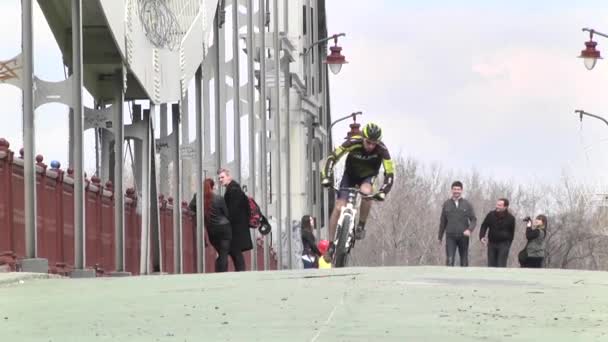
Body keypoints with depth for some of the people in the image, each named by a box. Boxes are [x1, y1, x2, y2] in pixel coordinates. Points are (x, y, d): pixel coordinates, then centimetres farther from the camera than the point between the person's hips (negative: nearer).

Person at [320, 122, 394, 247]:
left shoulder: (381, 149, -30)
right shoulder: (353, 143, -31)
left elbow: (389, 173, -28)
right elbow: (332, 158, -26)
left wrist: (383, 191, -43)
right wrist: (326, 177, -39)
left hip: (368, 176, 0)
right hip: (350, 175, 0)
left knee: (366, 191, -35)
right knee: (338, 208, -10)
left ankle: (361, 226, -14)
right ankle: (330, 243, 1)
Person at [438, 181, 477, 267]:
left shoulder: (467, 205, 3)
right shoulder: (446, 204, 6)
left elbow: (474, 220, 3)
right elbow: (443, 222, 12)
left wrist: (470, 230, -17)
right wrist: (440, 237, 14)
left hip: (463, 237, 1)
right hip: (450, 237, -1)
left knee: (464, 261, 7)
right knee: (449, 260, -14)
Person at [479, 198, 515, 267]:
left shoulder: (510, 218, -7)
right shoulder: (491, 215, 0)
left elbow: (511, 233, 2)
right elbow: (484, 226, 8)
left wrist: (508, 244, -1)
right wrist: (482, 237, -8)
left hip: (504, 244, -4)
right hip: (492, 243, 4)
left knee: (501, 266, -10)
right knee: (491, 265, 8)